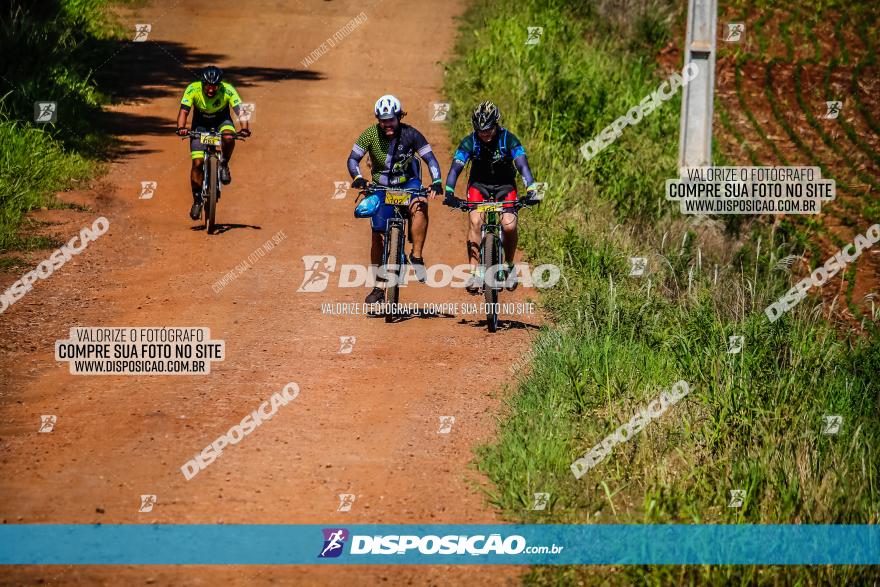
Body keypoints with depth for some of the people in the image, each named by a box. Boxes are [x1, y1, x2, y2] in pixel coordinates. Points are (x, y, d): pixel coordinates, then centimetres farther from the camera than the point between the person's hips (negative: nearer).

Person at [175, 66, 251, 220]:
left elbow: (240, 110, -36)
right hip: (200, 123, 0)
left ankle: (224, 165, -5)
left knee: (229, 138, -35)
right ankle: (197, 200, 5)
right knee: (197, 163, -12)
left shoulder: (228, 90, -29)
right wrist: (181, 128, -53)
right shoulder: (193, 89, -28)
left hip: (221, 121, 0)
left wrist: (245, 128, -54)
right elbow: (184, 111, -34)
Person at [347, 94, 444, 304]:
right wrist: (358, 178, -32)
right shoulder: (370, 134, -14)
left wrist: (436, 182, -33)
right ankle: (378, 286, 9)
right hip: (381, 186, 1)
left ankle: (416, 256, -22)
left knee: (420, 207, -35)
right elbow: (353, 158, -13)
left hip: (408, 183, -1)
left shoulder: (410, 134, -17)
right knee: (378, 234, -3)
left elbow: (430, 158, -17)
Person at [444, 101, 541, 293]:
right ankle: (474, 272, -19)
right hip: (479, 184, 0)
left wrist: (531, 190, -46)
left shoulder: (508, 139, -23)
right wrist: (449, 193, -42)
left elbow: (522, 165, -31)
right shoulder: (469, 142, -20)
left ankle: (509, 265, 6)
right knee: (475, 221, -24)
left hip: (504, 185, 0)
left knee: (509, 225, -20)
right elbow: (456, 167, -27)